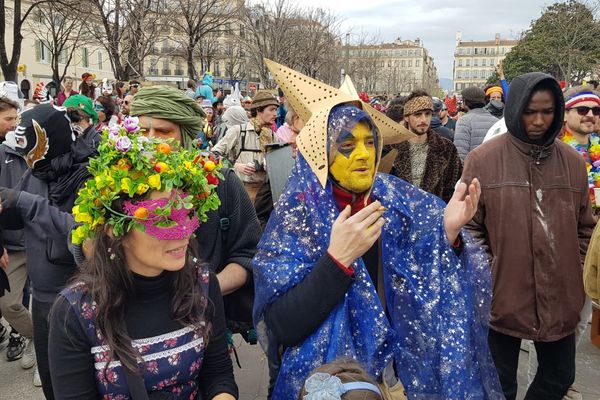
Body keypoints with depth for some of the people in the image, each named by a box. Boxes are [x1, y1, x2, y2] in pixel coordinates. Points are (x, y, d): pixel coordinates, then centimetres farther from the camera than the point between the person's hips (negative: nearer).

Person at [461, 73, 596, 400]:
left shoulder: (571, 161, 3)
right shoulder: (483, 159, -9)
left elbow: (584, 226, 12)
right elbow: (469, 226, -4)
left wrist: (574, 271, 4)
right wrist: (488, 273, -8)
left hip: (560, 298, 4)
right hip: (502, 296, -3)